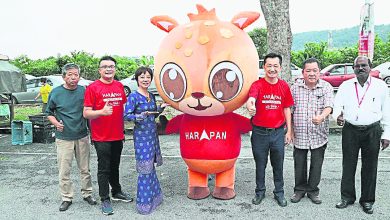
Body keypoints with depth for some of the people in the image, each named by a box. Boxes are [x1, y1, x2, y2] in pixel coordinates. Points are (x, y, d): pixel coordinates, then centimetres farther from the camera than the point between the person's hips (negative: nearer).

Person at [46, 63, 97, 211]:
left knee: (85, 169, 12)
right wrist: (56, 123, -11)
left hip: (82, 137, 1)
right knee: (64, 170, 5)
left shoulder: (84, 91, 0)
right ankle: (66, 198, 21)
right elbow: (49, 113, 7)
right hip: (63, 138, -1)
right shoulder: (56, 93, -3)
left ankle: (87, 194, 28)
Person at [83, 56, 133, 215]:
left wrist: (123, 129, 15)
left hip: (118, 136, 5)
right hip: (101, 137, -5)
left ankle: (116, 192, 36)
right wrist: (102, 112, -29)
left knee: (115, 166, 19)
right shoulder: (93, 87, -9)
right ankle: (105, 200, 17)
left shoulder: (119, 86, 7)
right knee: (104, 169, 4)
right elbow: (86, 113, -11)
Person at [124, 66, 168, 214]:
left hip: (152, 133, 7)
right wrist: (138, 117, -31)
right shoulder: (133, 96, -10)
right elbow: (126, 115, -14)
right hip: (141, 135, -7)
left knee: (151, 165, 16)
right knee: (145, 169, -2)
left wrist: (161, 107, 2)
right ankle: (144, 203, 11)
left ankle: (153, 196, 31)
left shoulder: (151, 96, 10)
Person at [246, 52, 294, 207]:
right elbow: (251, 99, -29)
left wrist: (289, 131, 7)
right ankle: (260, 191, 31)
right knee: (260, 164, 13)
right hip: (259, 132, -2)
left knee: (278, 164, 13)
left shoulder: (284, 86, 2)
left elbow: (287, 109, 9)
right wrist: (250, 106, -54)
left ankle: (279, 192, 31)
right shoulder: (257, 85, -8)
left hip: (278, 132, 2)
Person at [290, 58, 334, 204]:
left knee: (316, 164, 9)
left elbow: (329, 107, -14)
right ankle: (300, 189, 26)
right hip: (300, 135, 1)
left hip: (319, 135, -1)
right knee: (299, 164, 9)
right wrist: (290, 130, 4)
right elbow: (289, 110, 7)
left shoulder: (326, 87, -2)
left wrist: (321, 117, -36)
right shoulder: (295, 87, 2)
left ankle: (313, 190, 26)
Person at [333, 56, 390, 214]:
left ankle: (367, 200, 23)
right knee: (348, 165, 8)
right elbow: (337, 105, -1)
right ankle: (347, 197, 22)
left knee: (369, 167, 8)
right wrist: (338, 116, -24)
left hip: (372, 131, 0)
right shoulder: (345, 86, 4)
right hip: (350, 131, 1)